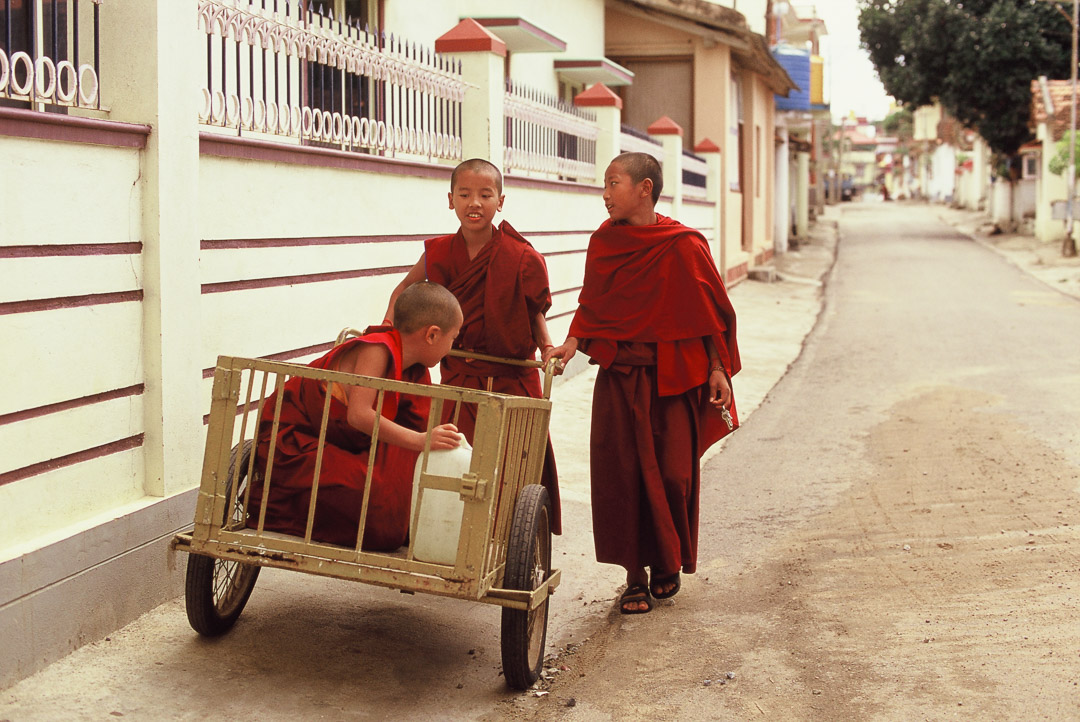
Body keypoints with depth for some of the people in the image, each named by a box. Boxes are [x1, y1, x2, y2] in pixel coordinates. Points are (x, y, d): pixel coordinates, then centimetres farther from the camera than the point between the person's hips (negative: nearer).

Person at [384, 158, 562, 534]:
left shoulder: (522, 259, -11)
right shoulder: (439, 253, -3)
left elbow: (535, 311, 3)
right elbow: (405, 288, 17)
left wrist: (548, 348, -13)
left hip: (512, 381, -2)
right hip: (458, 377, 2)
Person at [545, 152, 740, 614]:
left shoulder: (682, 246, -8)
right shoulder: (604, 242, 4)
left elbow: (709, 311, -3)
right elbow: (591, 303, 11)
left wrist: (717, 369, -3)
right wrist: (572, 342, -5)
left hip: (671, 377, -3)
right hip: (618, 376, 3)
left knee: (673, 475, -1)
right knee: (621, 476, 0)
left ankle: (668, 565, 23)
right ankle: (636, 576, 12)